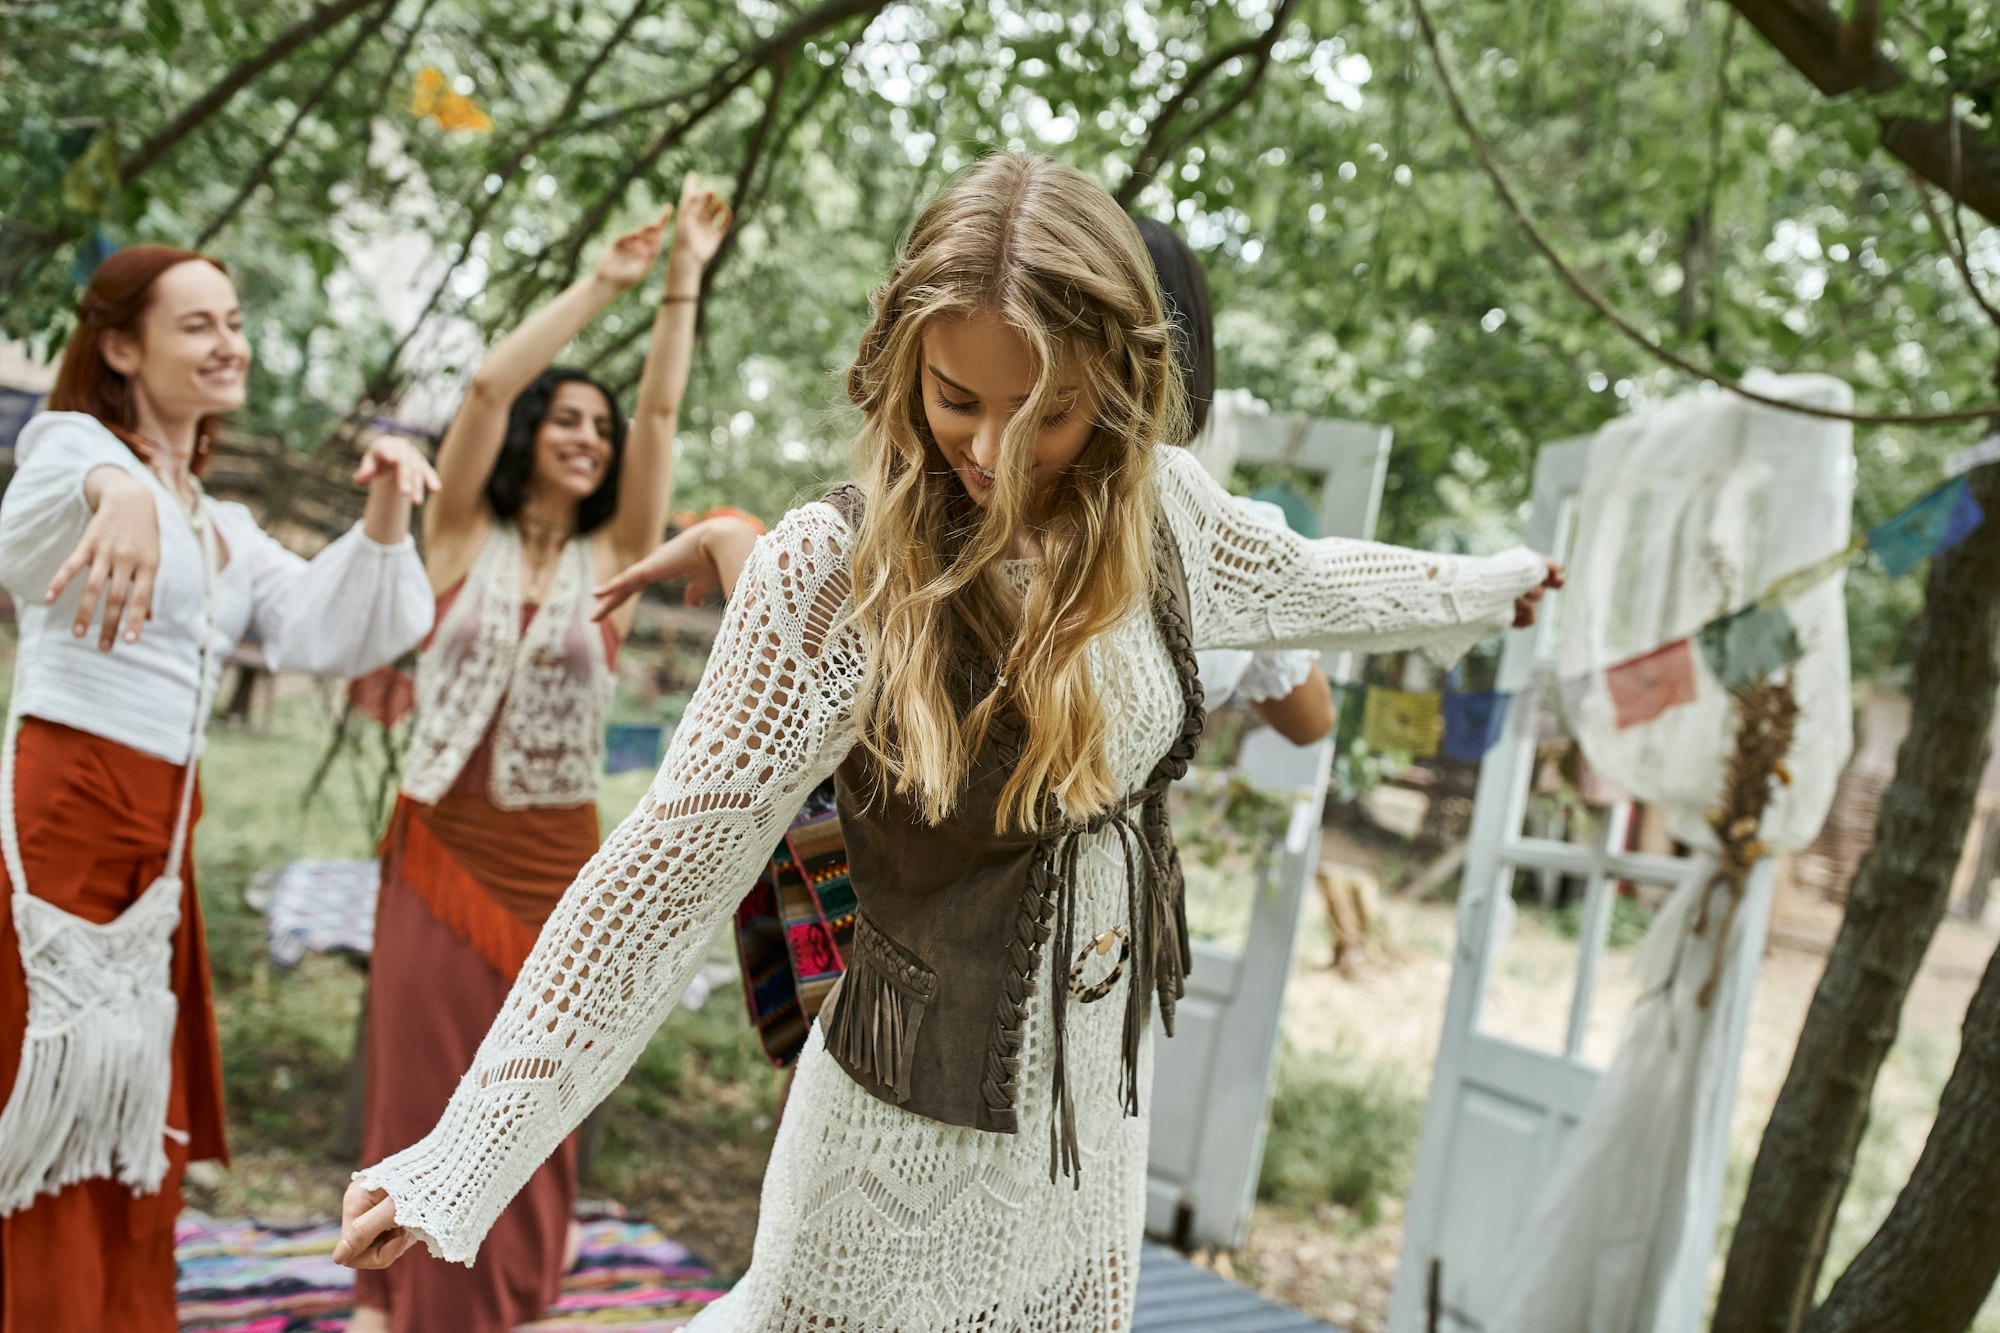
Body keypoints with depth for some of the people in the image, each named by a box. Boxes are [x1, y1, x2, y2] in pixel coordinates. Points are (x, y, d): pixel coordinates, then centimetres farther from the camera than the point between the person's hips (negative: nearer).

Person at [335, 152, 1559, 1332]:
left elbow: (1293, 581, 15)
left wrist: (1487, 584, 30)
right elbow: (672, 866, -22)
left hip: (1106, 1101, 5)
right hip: (923, 1129, -5)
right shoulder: (836, 572, -23)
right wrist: (458, 1162, -23)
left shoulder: (1162, 505, -7)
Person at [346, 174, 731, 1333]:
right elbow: (489, 387, -7)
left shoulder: (613, 557, 6)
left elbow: (662, 415, 0)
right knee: (422, 1091, 1)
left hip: (553, 863, 1)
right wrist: (602, 285, -7)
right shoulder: (464, 537, 4)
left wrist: (685, 280, -2)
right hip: (441, 847, -1)